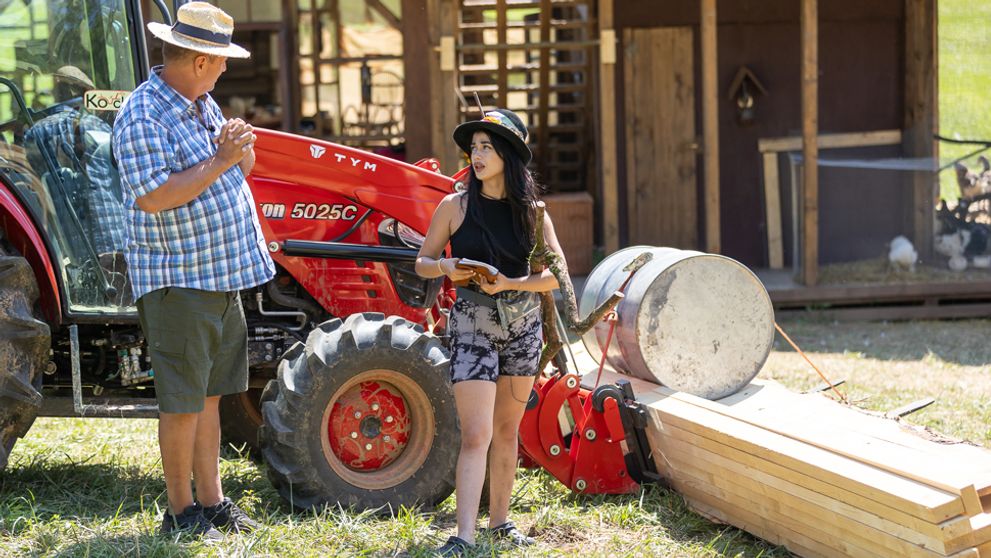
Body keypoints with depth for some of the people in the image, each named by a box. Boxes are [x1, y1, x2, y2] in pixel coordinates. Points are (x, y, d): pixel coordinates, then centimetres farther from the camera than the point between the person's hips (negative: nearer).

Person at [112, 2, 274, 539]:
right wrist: (221, 161, -22)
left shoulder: (201, 104, 13)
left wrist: (240, 148, -4)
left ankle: (212, 501, 22)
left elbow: (242, 169, 20)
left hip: (221, 276, 9)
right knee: (182, 402, -2)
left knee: (209, 395, 14)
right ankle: (180, 511, 7)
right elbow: (153, 196, -25)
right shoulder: (143, 116, -16)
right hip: (176, 281, -9)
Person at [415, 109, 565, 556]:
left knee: (507, 431, 12)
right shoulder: (455, 206, -2)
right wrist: (446, 268, -17)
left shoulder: (531, 211, 2)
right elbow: (422, 262, 5)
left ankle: (500, 521, 24)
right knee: (476, 435, -11)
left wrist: (510, 283, -16)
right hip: (472, 324, -3)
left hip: (522, 324, 3)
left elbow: (557, 273, 0)